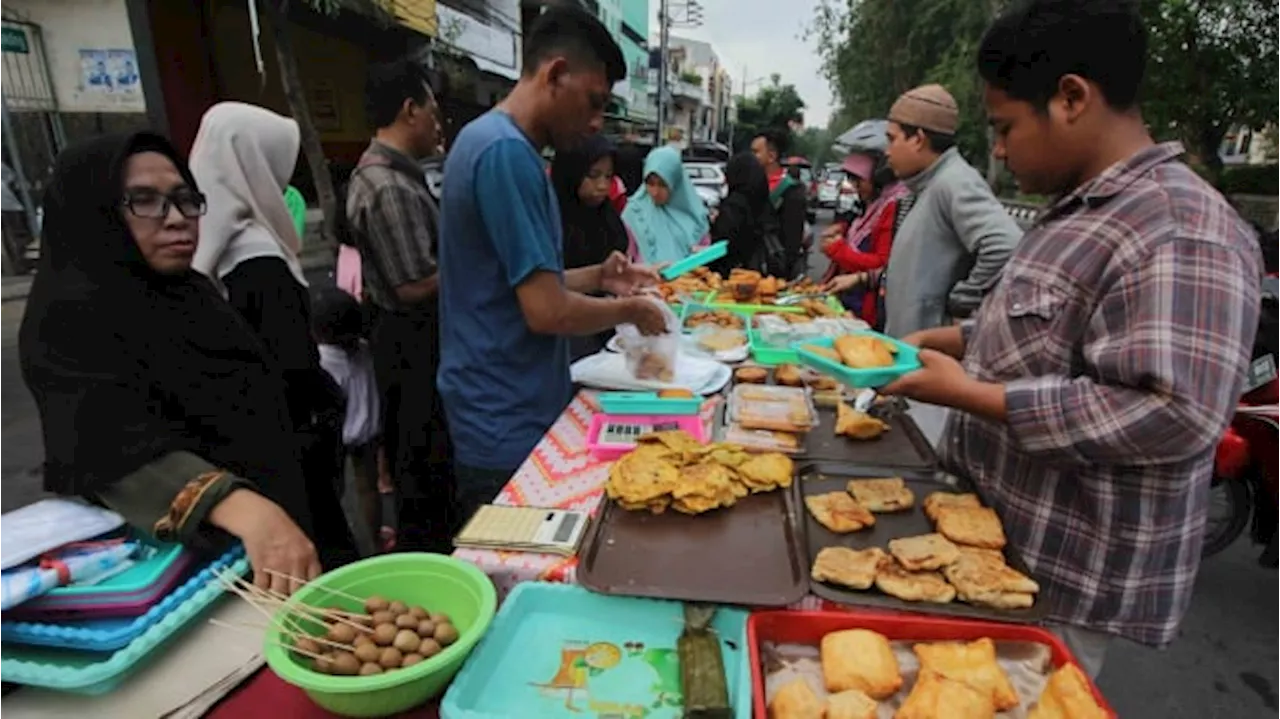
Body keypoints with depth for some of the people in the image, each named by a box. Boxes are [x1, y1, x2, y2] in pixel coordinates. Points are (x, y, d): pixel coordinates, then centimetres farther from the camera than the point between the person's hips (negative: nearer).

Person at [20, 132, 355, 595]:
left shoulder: (193, 291, 5)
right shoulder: (71, 318, -17)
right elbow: (123, 448, -35)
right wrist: (248, 511, -51)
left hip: (283, 519, 7)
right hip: (185, 566, -7)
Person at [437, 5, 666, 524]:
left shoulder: (494, 141, 12)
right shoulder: (507, 151, -20)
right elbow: (548, 311, -24)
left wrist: (597, 277, 7)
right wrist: (630, 311, -7)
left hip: (509, 413, 10)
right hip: (509, 426, -10)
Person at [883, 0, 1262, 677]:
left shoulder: (1178, 231, -24)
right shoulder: (1080, 211, 9)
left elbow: (1176, 415, -31)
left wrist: (971, 395, -28)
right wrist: (956, 341, 6)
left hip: (1065, 572, -9)